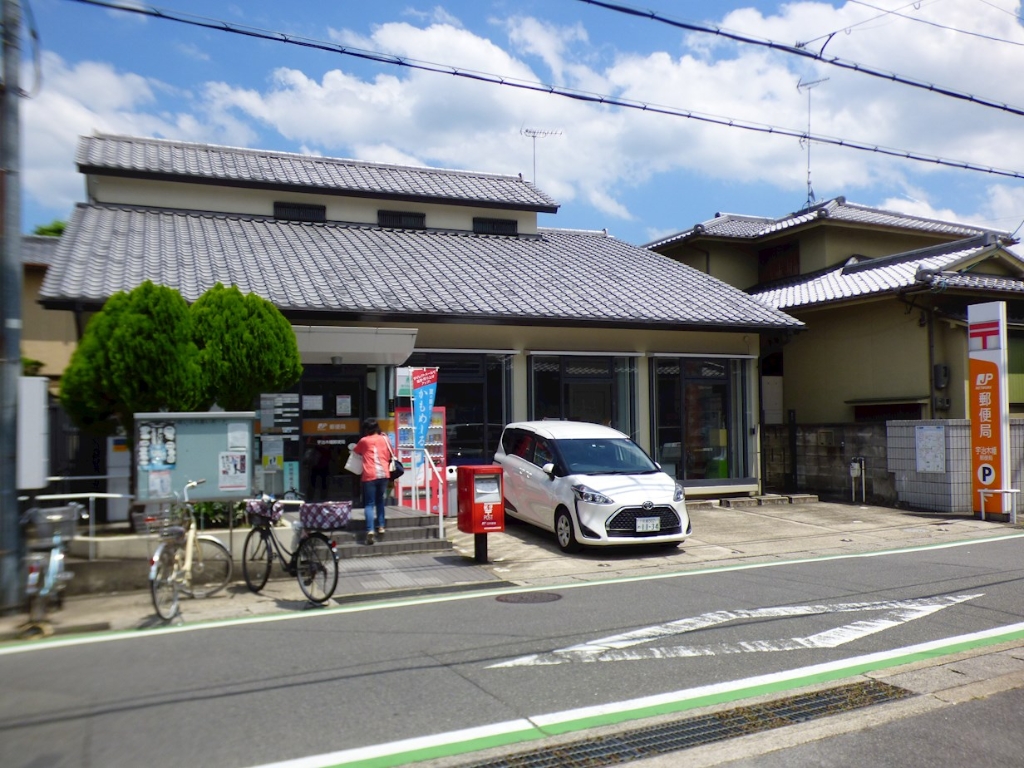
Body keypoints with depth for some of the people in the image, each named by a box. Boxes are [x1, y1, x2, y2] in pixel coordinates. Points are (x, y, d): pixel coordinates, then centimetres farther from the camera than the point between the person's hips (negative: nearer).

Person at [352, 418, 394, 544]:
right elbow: (391, 455, 22)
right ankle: (381, 526, 18)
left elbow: (355, 452, 24)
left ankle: (370, 530, -16)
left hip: (370, 475, -3)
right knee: (380, 501, 19)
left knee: (369, 504, -3)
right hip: (384, 474, 3)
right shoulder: (385, 439, 11)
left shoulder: (364, 441, 6)